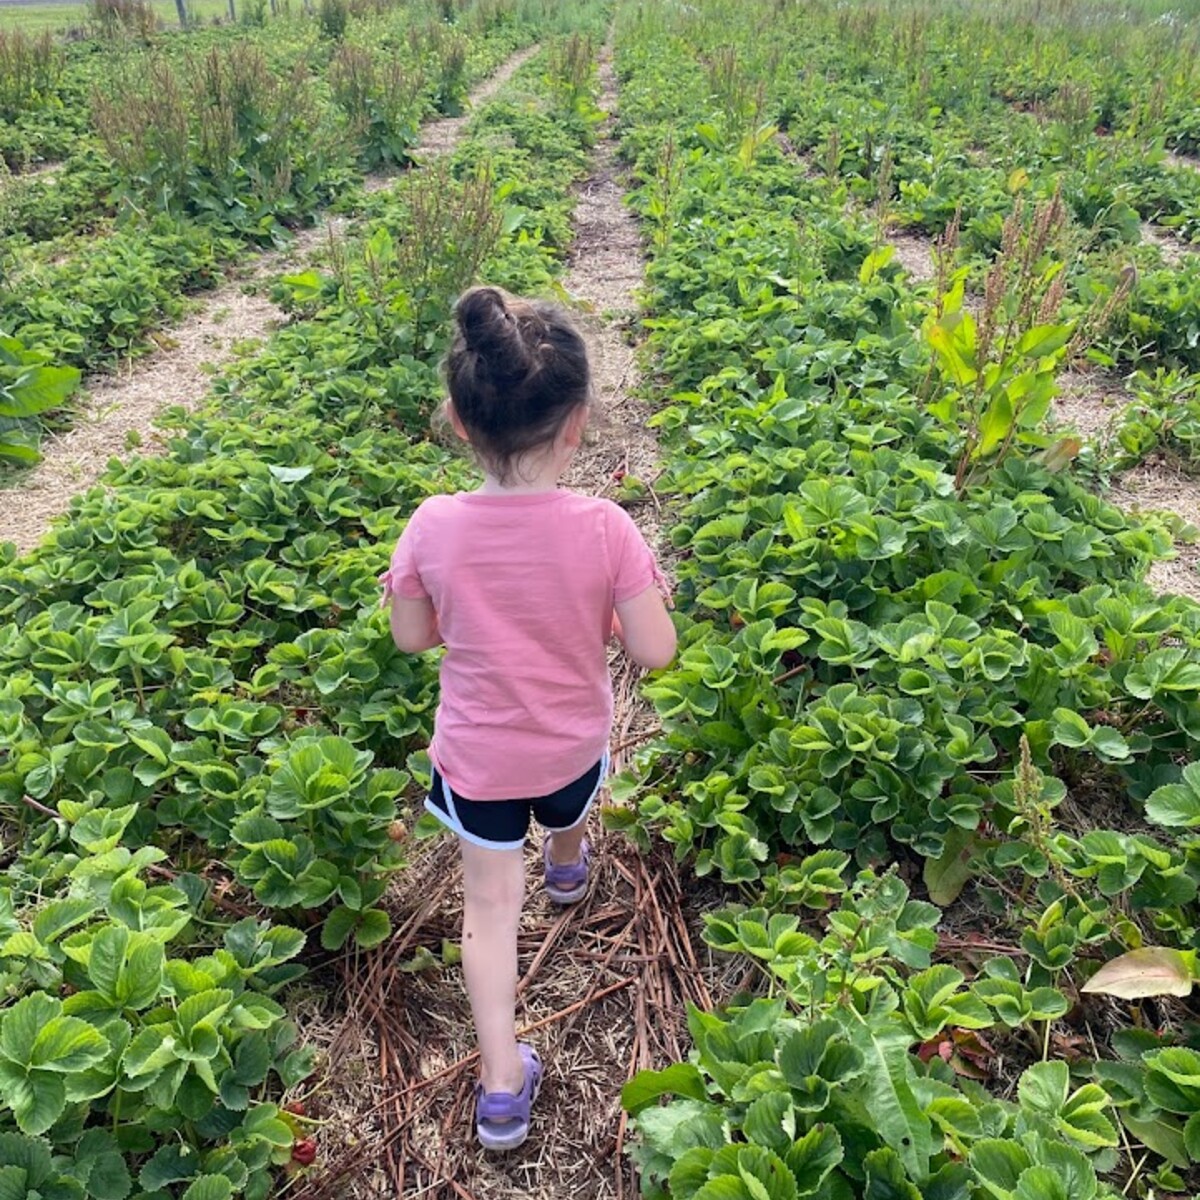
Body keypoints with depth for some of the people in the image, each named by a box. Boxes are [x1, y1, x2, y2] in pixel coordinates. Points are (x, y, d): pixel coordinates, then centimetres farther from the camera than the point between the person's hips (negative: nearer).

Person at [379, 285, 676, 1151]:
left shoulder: (435, 528, -23)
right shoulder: (603, 528, -27)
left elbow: (413, 636, -7)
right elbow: (654, 650, -19)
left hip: (477, 754, -1)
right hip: (574, 742, 1)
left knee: (491, 907, 14)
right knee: (565, 807, 36)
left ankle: (504, 1086, 19)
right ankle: (569, 867, 71)